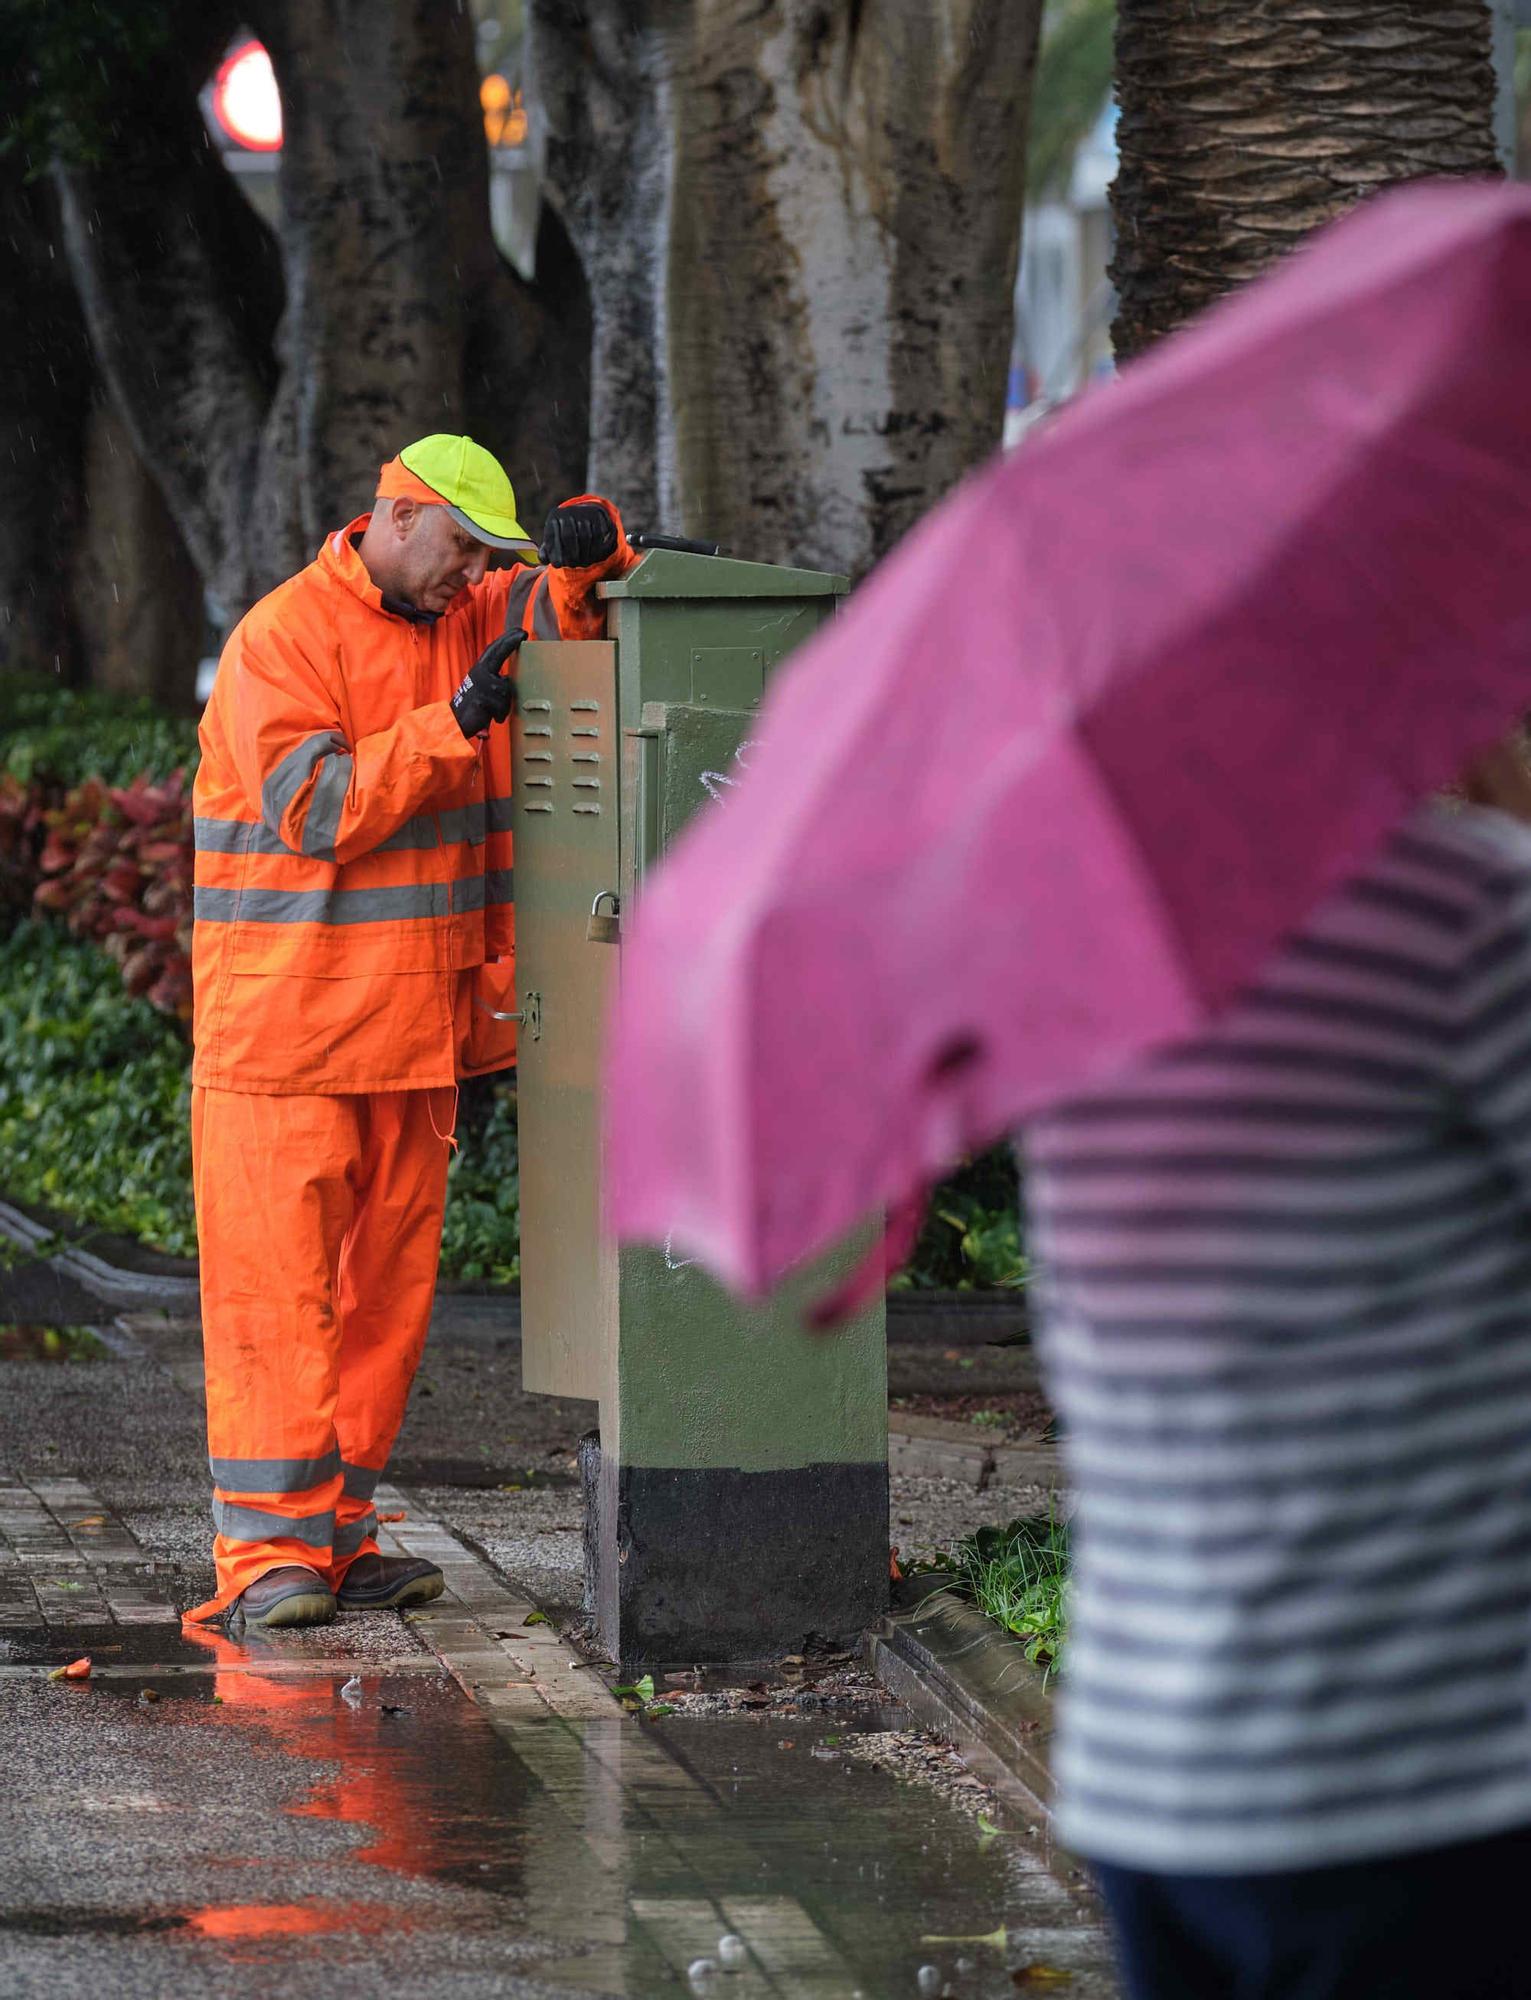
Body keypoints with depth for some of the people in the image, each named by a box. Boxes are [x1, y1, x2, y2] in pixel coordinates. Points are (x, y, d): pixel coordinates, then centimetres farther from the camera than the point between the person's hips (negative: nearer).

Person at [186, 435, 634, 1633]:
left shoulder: (467, 622, 11)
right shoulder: (282, 638, -9)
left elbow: (571, 604, 16)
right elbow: (316, 807, -18)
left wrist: (586, 547, -8)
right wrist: (457, 719, -22)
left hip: (415, 1023, 7)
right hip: (284, 1027, -7)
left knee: (386, 1284, 7)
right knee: (276, 1279, -9)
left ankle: (337, 1532, 13)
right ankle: (268, 1549, -11)